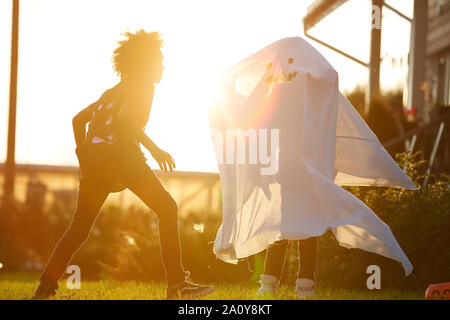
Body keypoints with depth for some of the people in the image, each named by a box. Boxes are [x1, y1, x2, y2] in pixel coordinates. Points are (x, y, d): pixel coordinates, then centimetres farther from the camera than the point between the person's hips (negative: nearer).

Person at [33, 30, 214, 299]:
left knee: (80, 225, 13)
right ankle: (177, 284, -7)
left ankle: (47, 285, 3)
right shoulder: (144, 86, 4)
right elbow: (126, 117, -15)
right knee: (167, 209, -1)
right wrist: (154, 148, -17)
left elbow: (79, 119, 27)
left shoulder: (117, 89, 29)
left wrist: (83, 155, 28)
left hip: (93, 157, 8)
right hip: (120, 153, -8)